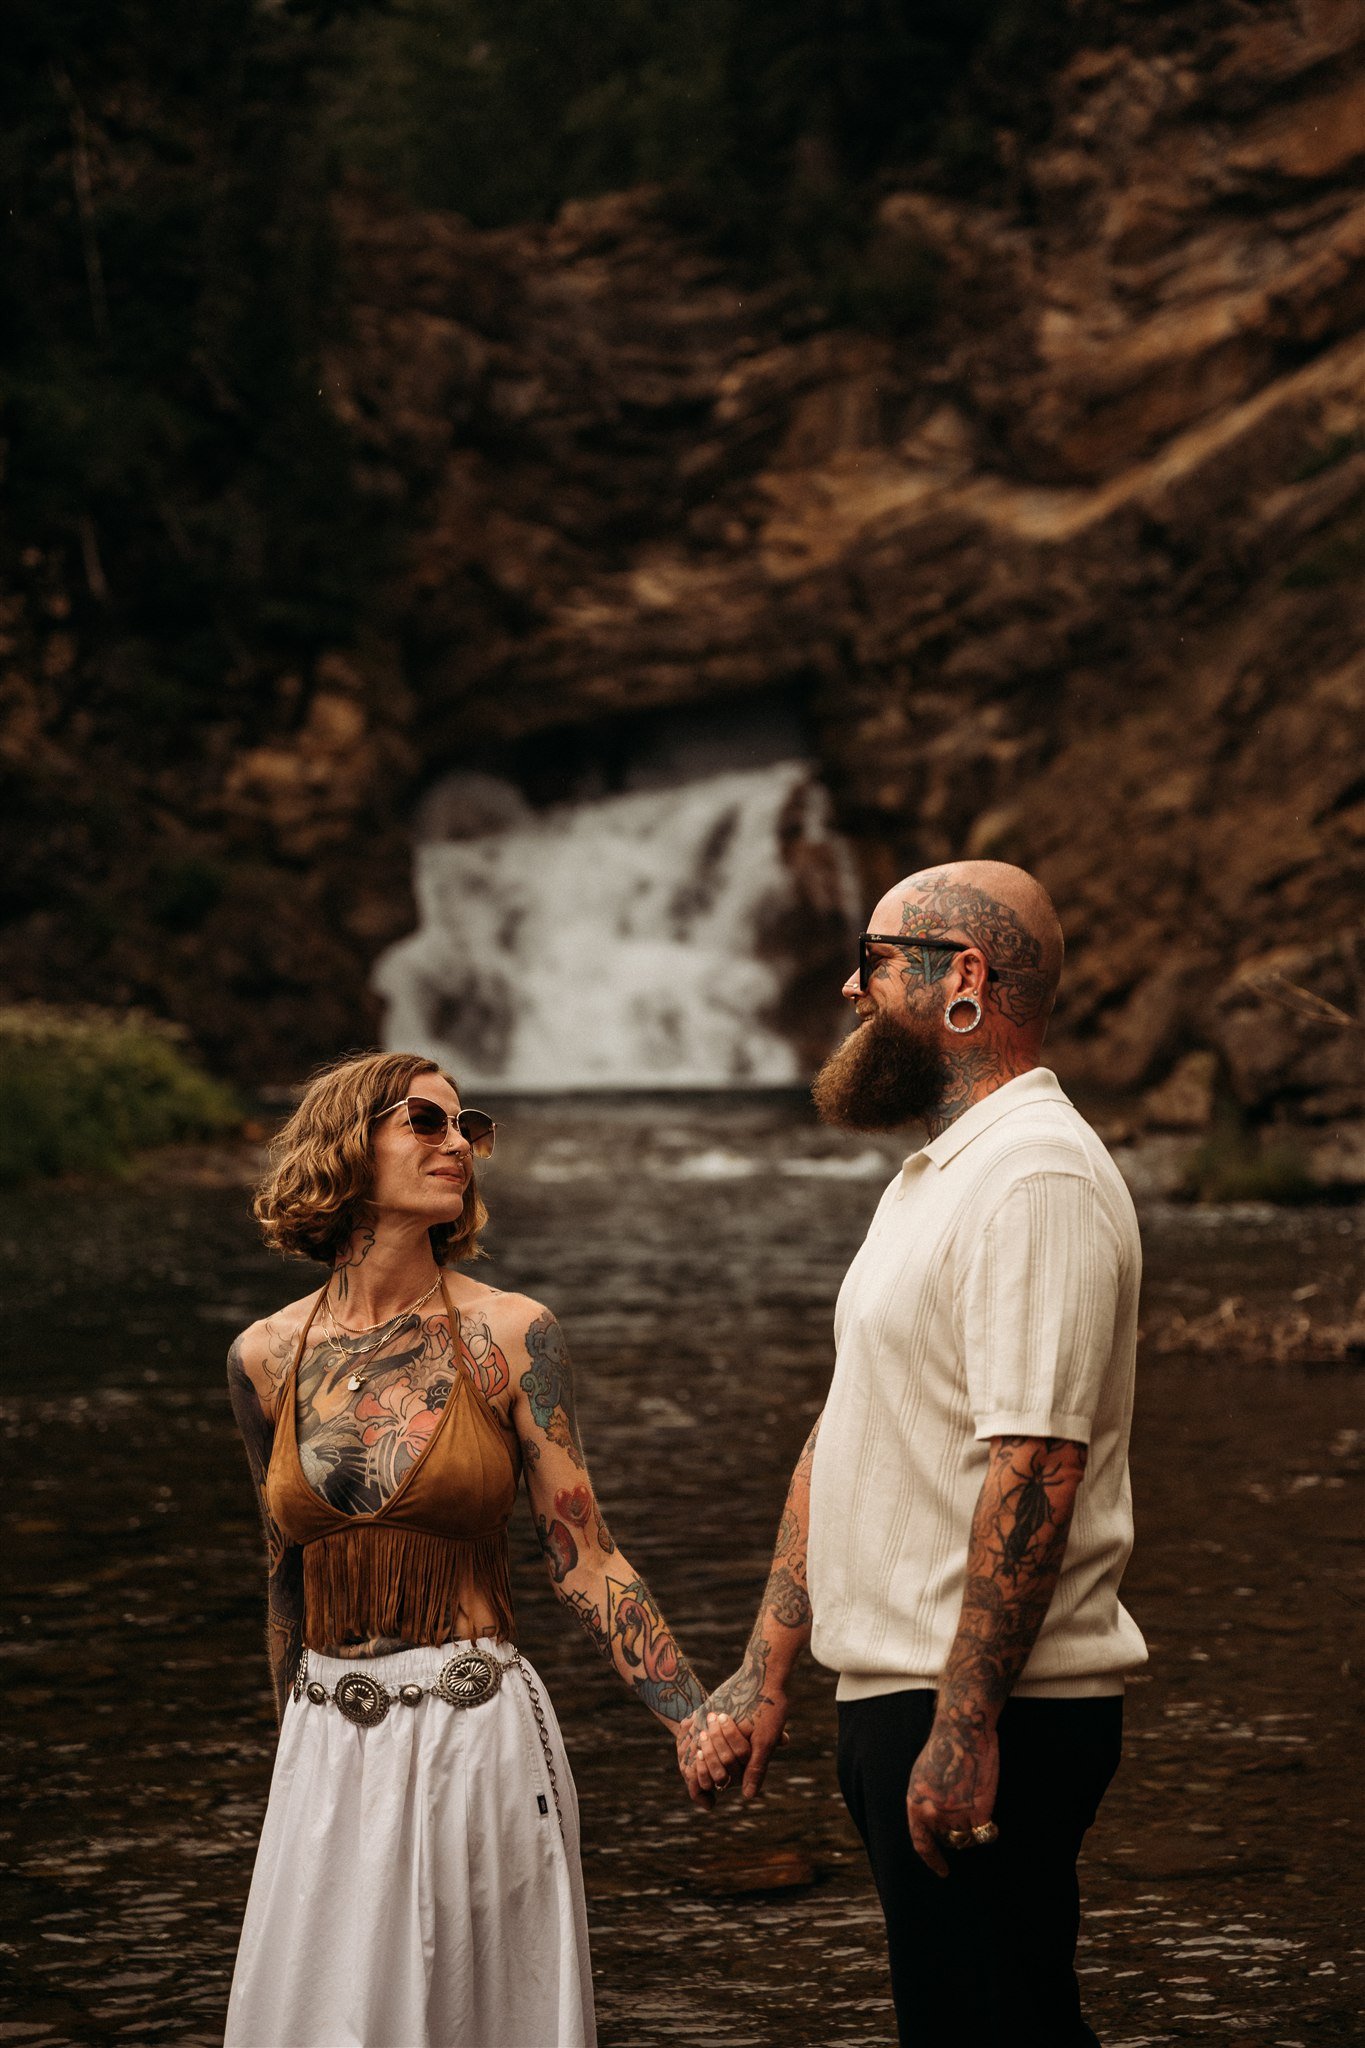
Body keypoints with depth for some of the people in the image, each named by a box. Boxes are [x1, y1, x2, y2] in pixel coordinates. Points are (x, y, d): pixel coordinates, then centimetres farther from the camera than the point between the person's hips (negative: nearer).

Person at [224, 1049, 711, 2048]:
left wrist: (695, 1721, -12)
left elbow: (585, 1560, -4)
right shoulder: (267, 1357, 3)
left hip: (478, 1735, -2)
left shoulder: (509, 1334, -4)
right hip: (328, 1751, 2)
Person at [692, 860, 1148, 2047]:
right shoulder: (935, 1178, 18)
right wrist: (765, 1677, 15)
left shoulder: (1038, 1180, -16)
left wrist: (964, 1726, -25)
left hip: (990, 1723, -10)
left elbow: (1035, 1469, -23)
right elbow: (843, 1440, 19)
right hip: (900, 1703, 10)